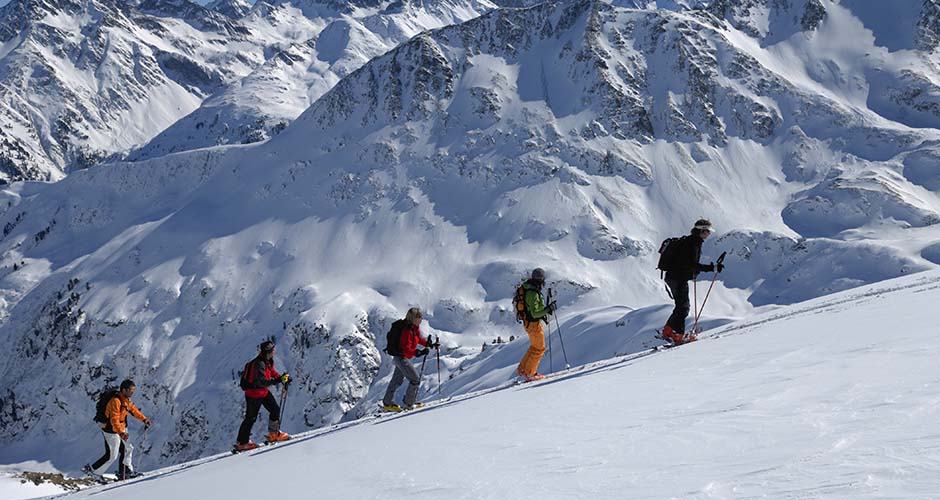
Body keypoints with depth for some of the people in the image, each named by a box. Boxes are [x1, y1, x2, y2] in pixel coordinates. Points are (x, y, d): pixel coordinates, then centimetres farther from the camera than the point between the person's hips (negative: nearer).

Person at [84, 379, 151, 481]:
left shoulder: (126, 399, 2)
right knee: (111, 456, -3)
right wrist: (121, 433, -43)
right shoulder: (116, 401, -29)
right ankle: (92, 470, 11)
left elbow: (133, 409, 19)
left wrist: (144, 419, 15)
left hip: (121, 429, 10)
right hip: (112, 431, -10)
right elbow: (114, 420, -35)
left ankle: (127, 472, 31)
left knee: (128, 449, 17)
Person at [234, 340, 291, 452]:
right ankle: (241, 443, 14)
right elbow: (260, 382, -37)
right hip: (253, 394, -9)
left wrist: (283, 378, -2)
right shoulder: (259, 364, -30)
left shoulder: (268, 360, -1)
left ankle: (273, 434, 25)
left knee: (275, 409, 9)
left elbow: (272, 372, 14)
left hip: (264, 392, 9)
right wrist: (277, 381, -40)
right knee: (251, 418, 2)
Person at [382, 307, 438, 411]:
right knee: (415, 379, -7)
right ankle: (408, 403, 3)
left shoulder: (415, 327, 2)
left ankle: (387, 403, 31)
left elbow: (418, 339, 20)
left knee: (397, 380, 20)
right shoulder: (407, 330, -28)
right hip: (401, 357, -10)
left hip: (401, 357, 10)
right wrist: (418, 353, -40)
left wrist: (429, 344, 11)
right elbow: (406, 349, -31)